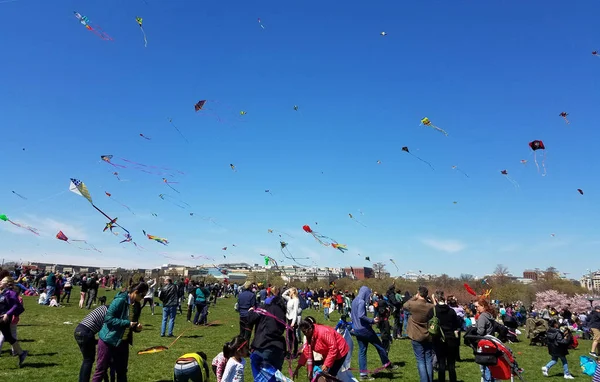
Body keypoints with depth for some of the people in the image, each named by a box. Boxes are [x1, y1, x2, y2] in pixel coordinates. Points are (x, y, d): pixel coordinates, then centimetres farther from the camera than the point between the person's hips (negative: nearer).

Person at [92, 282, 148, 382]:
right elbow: (108, 318, -24)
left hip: (123, 342, 7)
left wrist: (137, 327, -8)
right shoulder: (120, 300, -20)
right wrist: (127, 323, -24)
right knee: (101, 370, 4)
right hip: (108, 340, -7)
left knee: (122, 371, 14)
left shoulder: (136, 306, 3)